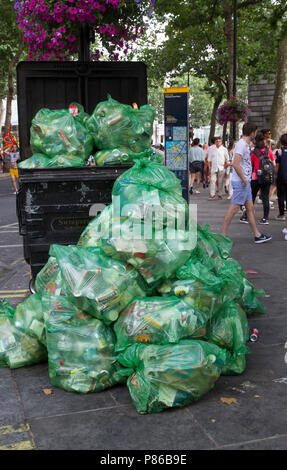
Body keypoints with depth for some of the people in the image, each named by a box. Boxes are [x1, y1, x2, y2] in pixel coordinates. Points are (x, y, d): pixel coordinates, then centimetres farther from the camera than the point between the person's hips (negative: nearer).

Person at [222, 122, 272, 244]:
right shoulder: (242, 144, -16)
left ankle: (257, 235, 17)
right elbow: (236, 164, -25)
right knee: (234, 208, -6)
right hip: (240, 182, -10)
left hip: (245, 182, 10)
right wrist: (244, 179, -18)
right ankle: (223, 234, 0)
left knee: (250, 208, 12)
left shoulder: (245, 144, 16)